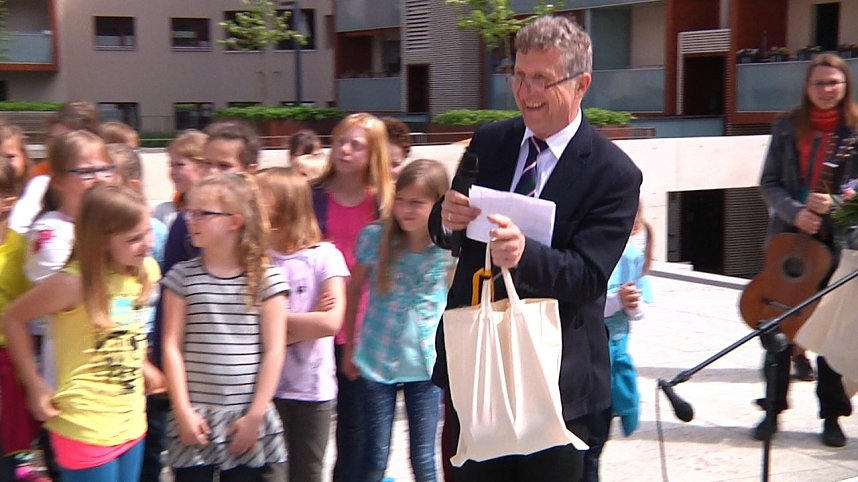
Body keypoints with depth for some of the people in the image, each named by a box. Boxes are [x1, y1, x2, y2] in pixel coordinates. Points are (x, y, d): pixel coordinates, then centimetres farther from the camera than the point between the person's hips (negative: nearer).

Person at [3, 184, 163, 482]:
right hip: (87, 431, -6)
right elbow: (13, 318, -9)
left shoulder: (147, 271, -1)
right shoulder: (75, 282, -20)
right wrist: (34, 383, -7)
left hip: (131, 425, 6)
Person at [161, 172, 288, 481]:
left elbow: (274, 351, -3)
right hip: (194, 418, 1)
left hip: (246, 419, -1)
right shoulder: (182, 276, 1)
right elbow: (172, 346, -1)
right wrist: (183, 410, -7)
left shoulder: (267, 279, -3)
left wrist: (256, 415, -7)